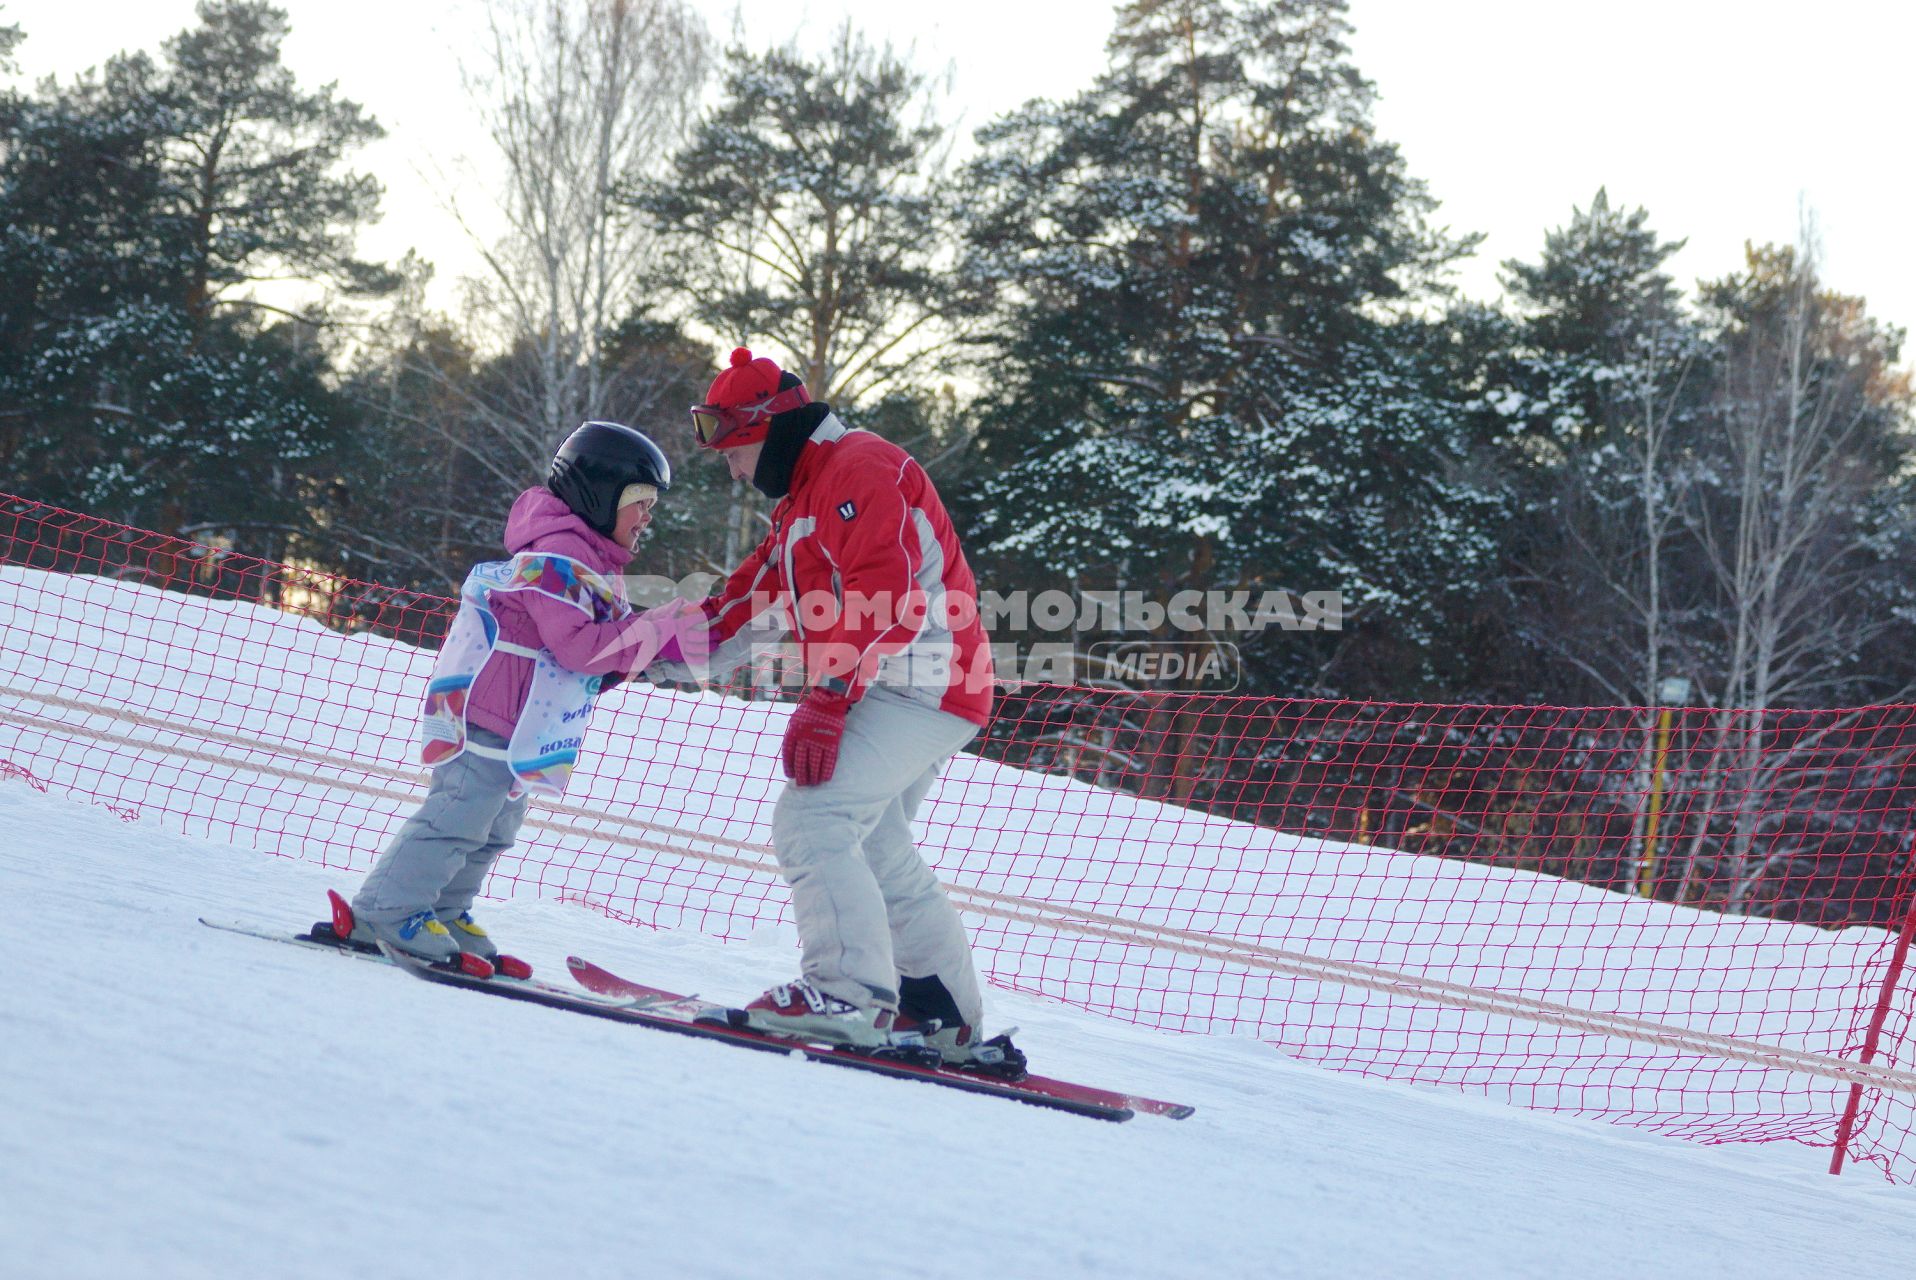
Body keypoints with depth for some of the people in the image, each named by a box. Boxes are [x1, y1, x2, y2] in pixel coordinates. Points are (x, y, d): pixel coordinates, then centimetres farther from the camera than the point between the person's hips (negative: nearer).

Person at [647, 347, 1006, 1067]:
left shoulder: (861, 469, -11)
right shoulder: (801, 503, 23)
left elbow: (887, 601, -24)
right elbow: (736, 614, 21)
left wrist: (824, 703, -28)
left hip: (917, 685, -11)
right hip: (897, 697, 11)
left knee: (809, 821, -20)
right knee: (875, 850, 17)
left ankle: (851, 990, -23)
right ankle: (944, 1013, 21)